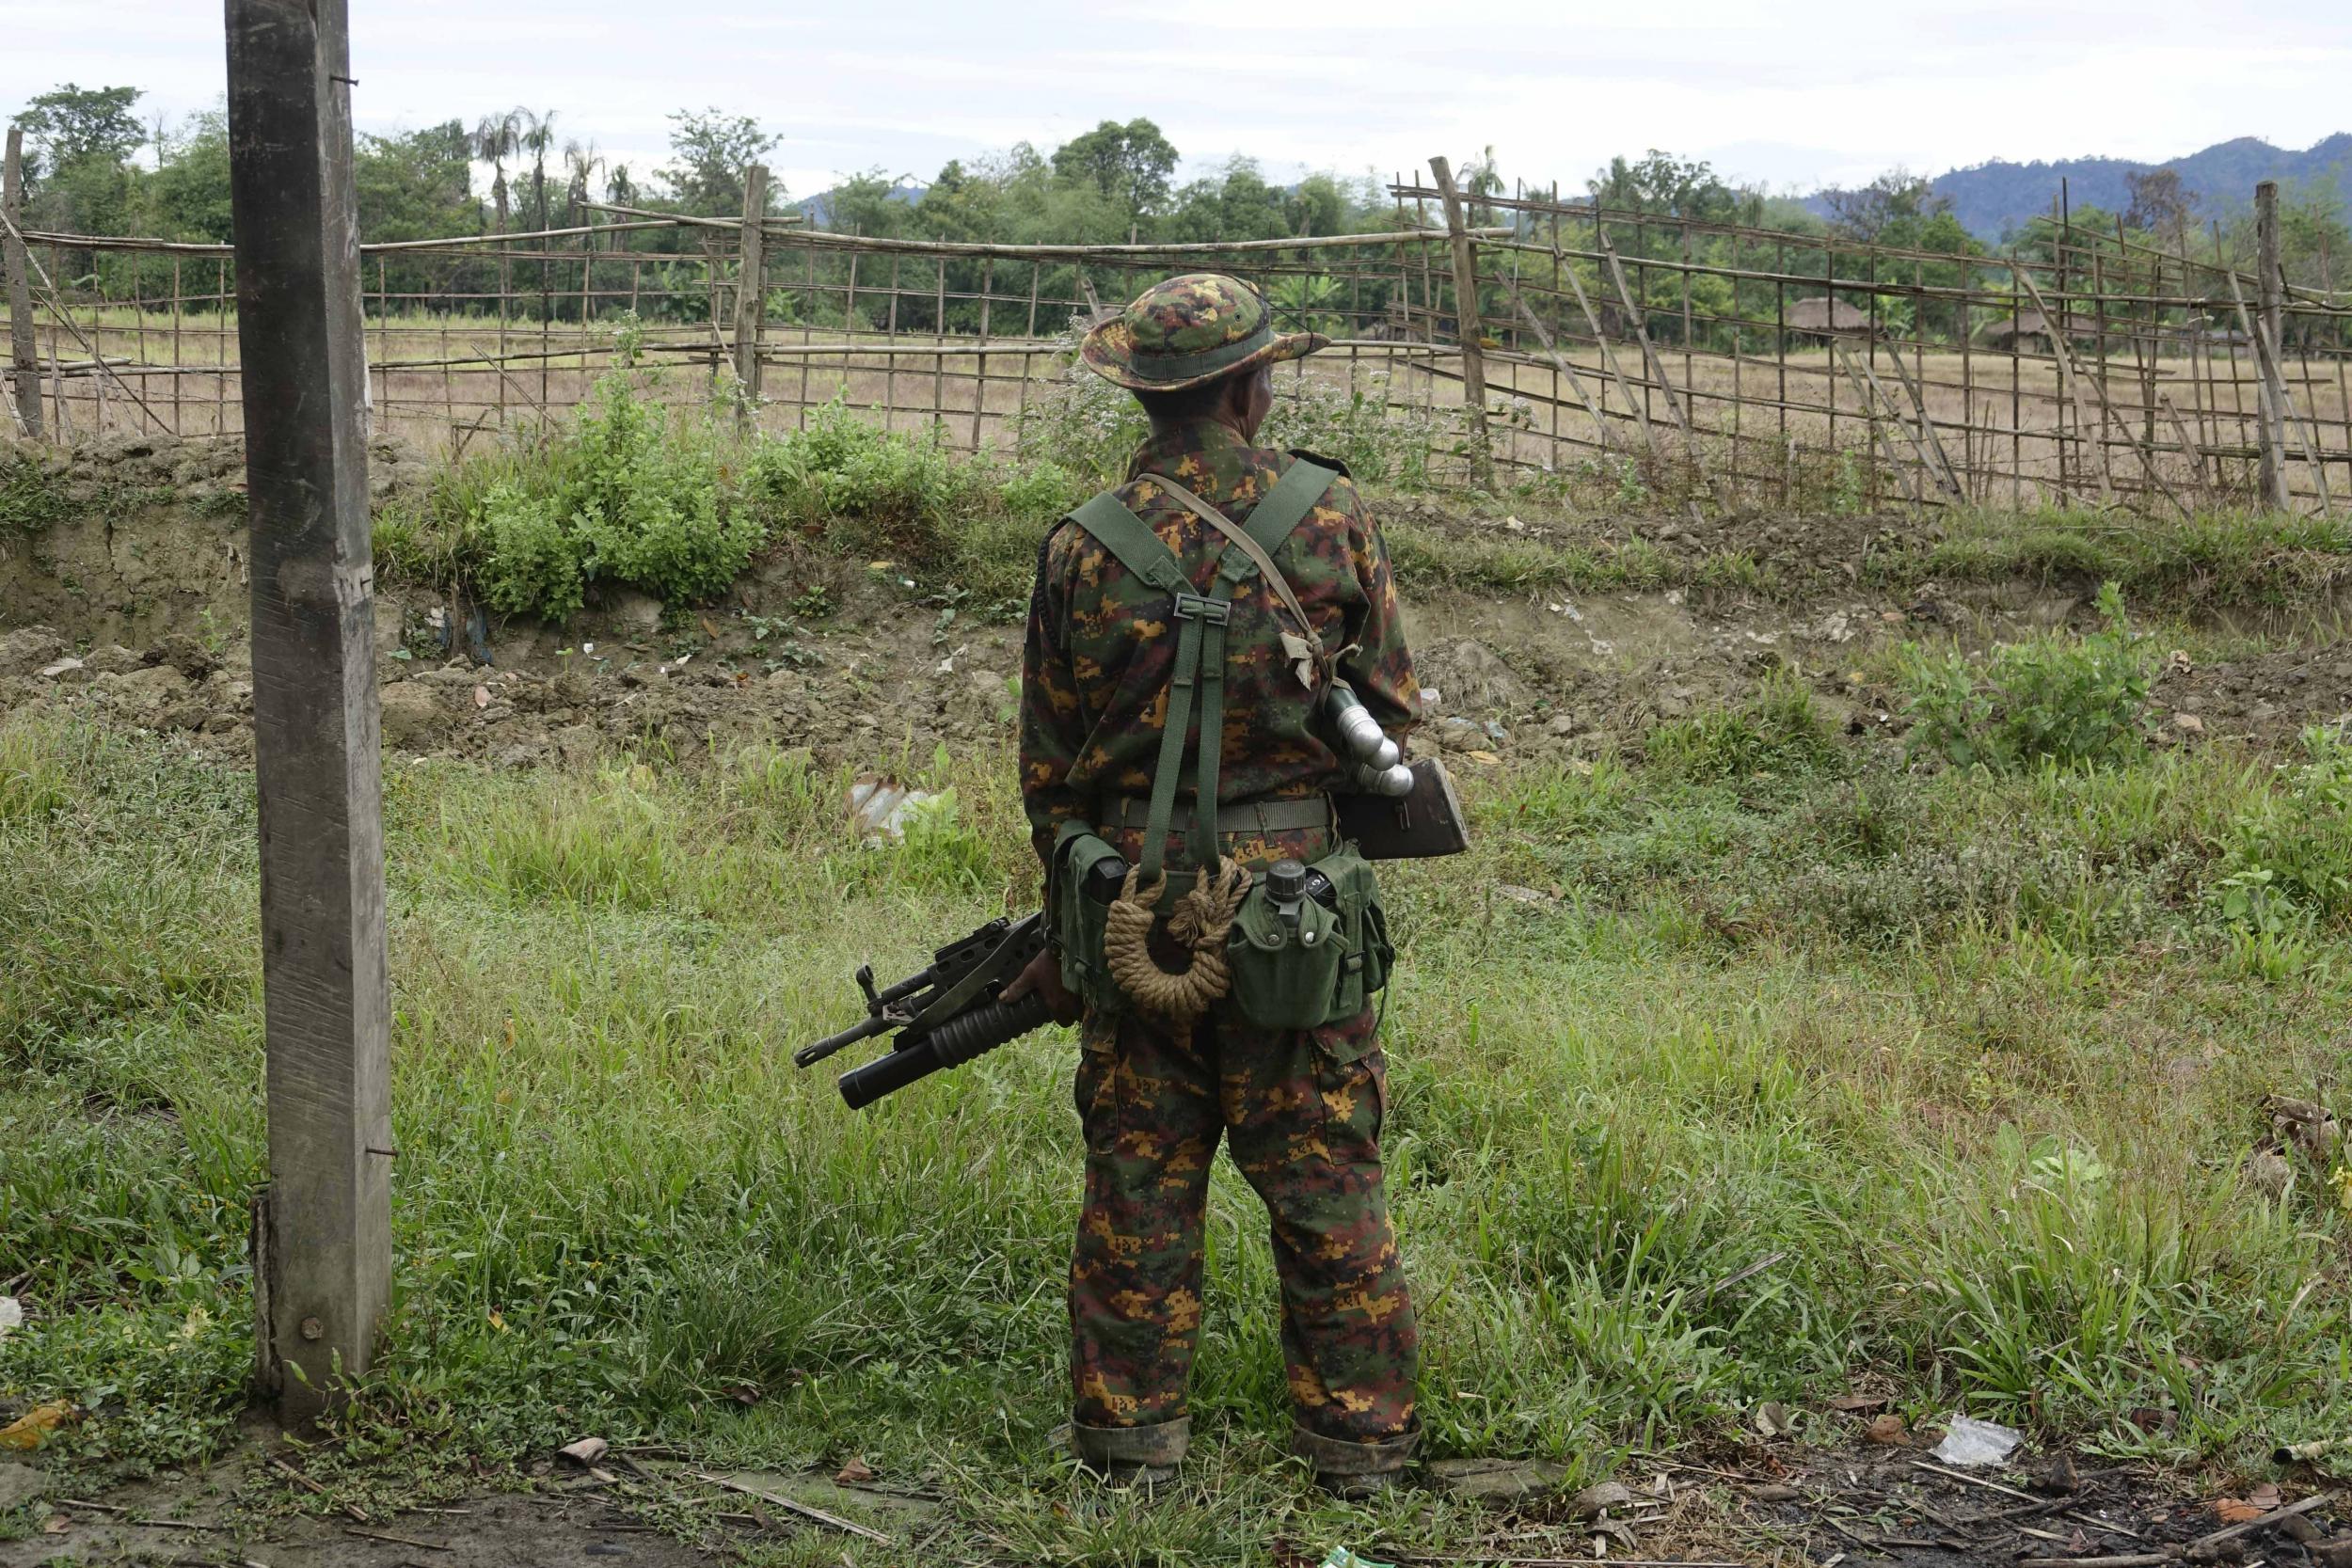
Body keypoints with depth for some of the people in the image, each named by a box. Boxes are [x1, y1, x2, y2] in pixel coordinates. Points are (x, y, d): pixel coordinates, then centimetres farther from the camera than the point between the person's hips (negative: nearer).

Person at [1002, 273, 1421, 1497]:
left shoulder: (1080, 548, -1)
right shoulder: (1328, 514, -5)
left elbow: (1047, 767, 6)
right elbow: (1392, 707, 3)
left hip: (1135, 918, 2)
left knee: (1136, 1186, 11)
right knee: (1327, 1191, 8)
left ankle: (1128, 1447, 18)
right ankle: (1357, 1447, 16)